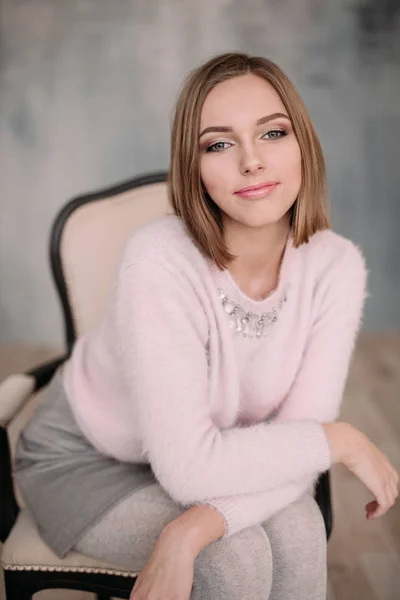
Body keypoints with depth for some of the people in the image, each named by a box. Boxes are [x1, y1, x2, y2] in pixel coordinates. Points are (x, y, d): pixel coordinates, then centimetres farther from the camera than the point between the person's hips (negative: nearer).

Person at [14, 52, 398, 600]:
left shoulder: (336, 265, -18)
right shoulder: (161, 262, -32)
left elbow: (294, 444, -19)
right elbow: (188, 467, -32)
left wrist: (190, 533, -33)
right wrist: (343, 441, -23)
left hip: (214, 458, 4)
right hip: (85, 457, -3)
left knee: (299, 530, -22)